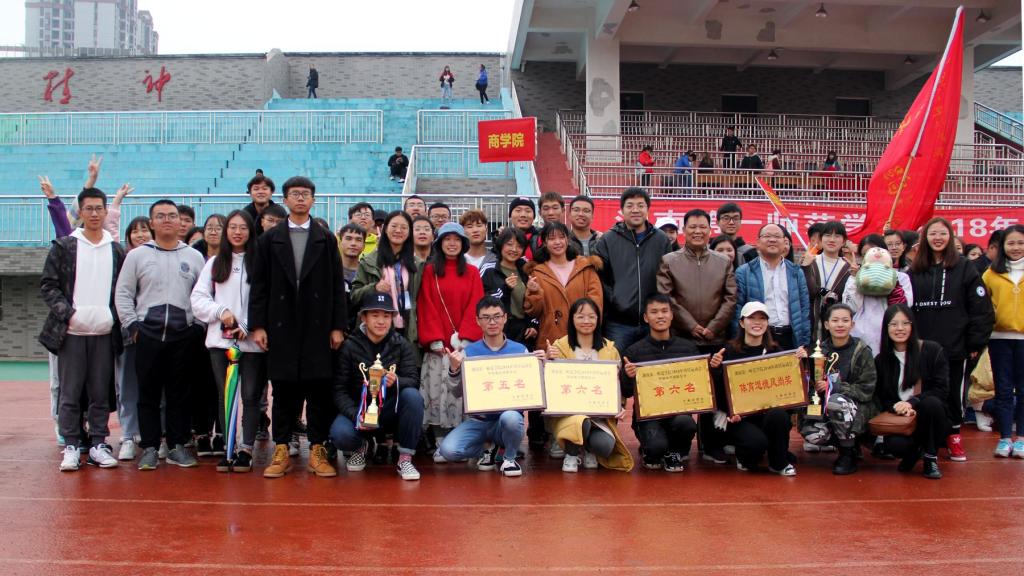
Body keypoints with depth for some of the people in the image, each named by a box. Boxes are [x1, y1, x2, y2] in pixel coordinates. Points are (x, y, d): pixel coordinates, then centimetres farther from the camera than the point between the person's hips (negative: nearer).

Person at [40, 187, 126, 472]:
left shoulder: (117, 251, 10)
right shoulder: (64, 246, 4)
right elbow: (48, 285, 2)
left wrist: (116, 318, -1)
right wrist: (66, 313, -10)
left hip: (104, 332, 2)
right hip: (71, 331, -1)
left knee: (100, 393, 5)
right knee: (69, 392, 1)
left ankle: (98, 444, 12)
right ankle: (71, 446, 8)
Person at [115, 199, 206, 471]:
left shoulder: (194, 256, 9)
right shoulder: (137, 255, 7)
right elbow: (123, 293, 6)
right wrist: (132, 325, -2)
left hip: (182, 334, 1)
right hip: (147, 333, 0)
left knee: (179, 394, 6)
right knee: (148, 394, 4)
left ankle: (178, 446, 14)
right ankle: (149, 448, 12)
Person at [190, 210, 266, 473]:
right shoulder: (215, 263, 11)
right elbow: (198, 298, 8)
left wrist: (247, 326, -11)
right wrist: (221, 311, -8)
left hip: (252, 340, -3)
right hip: (220, 339, 3)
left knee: (251, 395, 0)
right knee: (225, 395, 7)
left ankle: (246, 449, 7)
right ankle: (227, 448, 14)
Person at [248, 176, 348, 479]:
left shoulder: (326, 239, 8)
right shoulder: (269, 239, 8)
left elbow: (337, 285, 5)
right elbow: (259, 285, 5)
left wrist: (338, 326, -1)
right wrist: (257, 325, -2)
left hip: (318, 329, 0)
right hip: (281, 328, 0)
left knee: (319, 390, 1)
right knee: (283, 391, 5)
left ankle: (317, 452, 10)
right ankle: (281, 452, 13)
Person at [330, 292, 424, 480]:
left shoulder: (402, 345, -3)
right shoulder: (350, 347, -5)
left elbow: (414, 381, -12)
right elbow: (340, 390, -7)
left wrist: (397, 381, -36)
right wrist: (356, 415, -24)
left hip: (391, 411, 1)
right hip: (359, 409, 0)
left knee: (413, 396, -31)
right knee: (340, 434, -32)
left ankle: (405, 459, -17)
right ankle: (361, 447, 8)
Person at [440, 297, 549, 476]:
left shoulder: (520, 350, 1)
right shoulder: (469, 352, 2)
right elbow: (457, 393, 0)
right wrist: (454, 370, -17)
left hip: (510, 414, -1)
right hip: (478, 420, 1)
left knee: (509, 418, -38)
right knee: (448, 450, -23)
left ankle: (509, 457, -3)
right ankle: (489, 448, 9)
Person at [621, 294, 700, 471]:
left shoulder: (688, 348, 8)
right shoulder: (634, 351, 3)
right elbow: (626, 393, 2)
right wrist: (628, 377, -19)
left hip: (679, 409, 2)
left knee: (685, 423, -34)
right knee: (656, 446, -30)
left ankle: (674, 453, 3)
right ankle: (650, 454, 12)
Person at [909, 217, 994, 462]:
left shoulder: (964, 268, 0)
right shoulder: (915, 270, 6)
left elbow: (982, 309, -2)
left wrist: (976, 343, -6)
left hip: (955, 347, -2)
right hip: (921, 347, 2)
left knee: (954, 394, 7)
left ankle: (954, 436, 22)